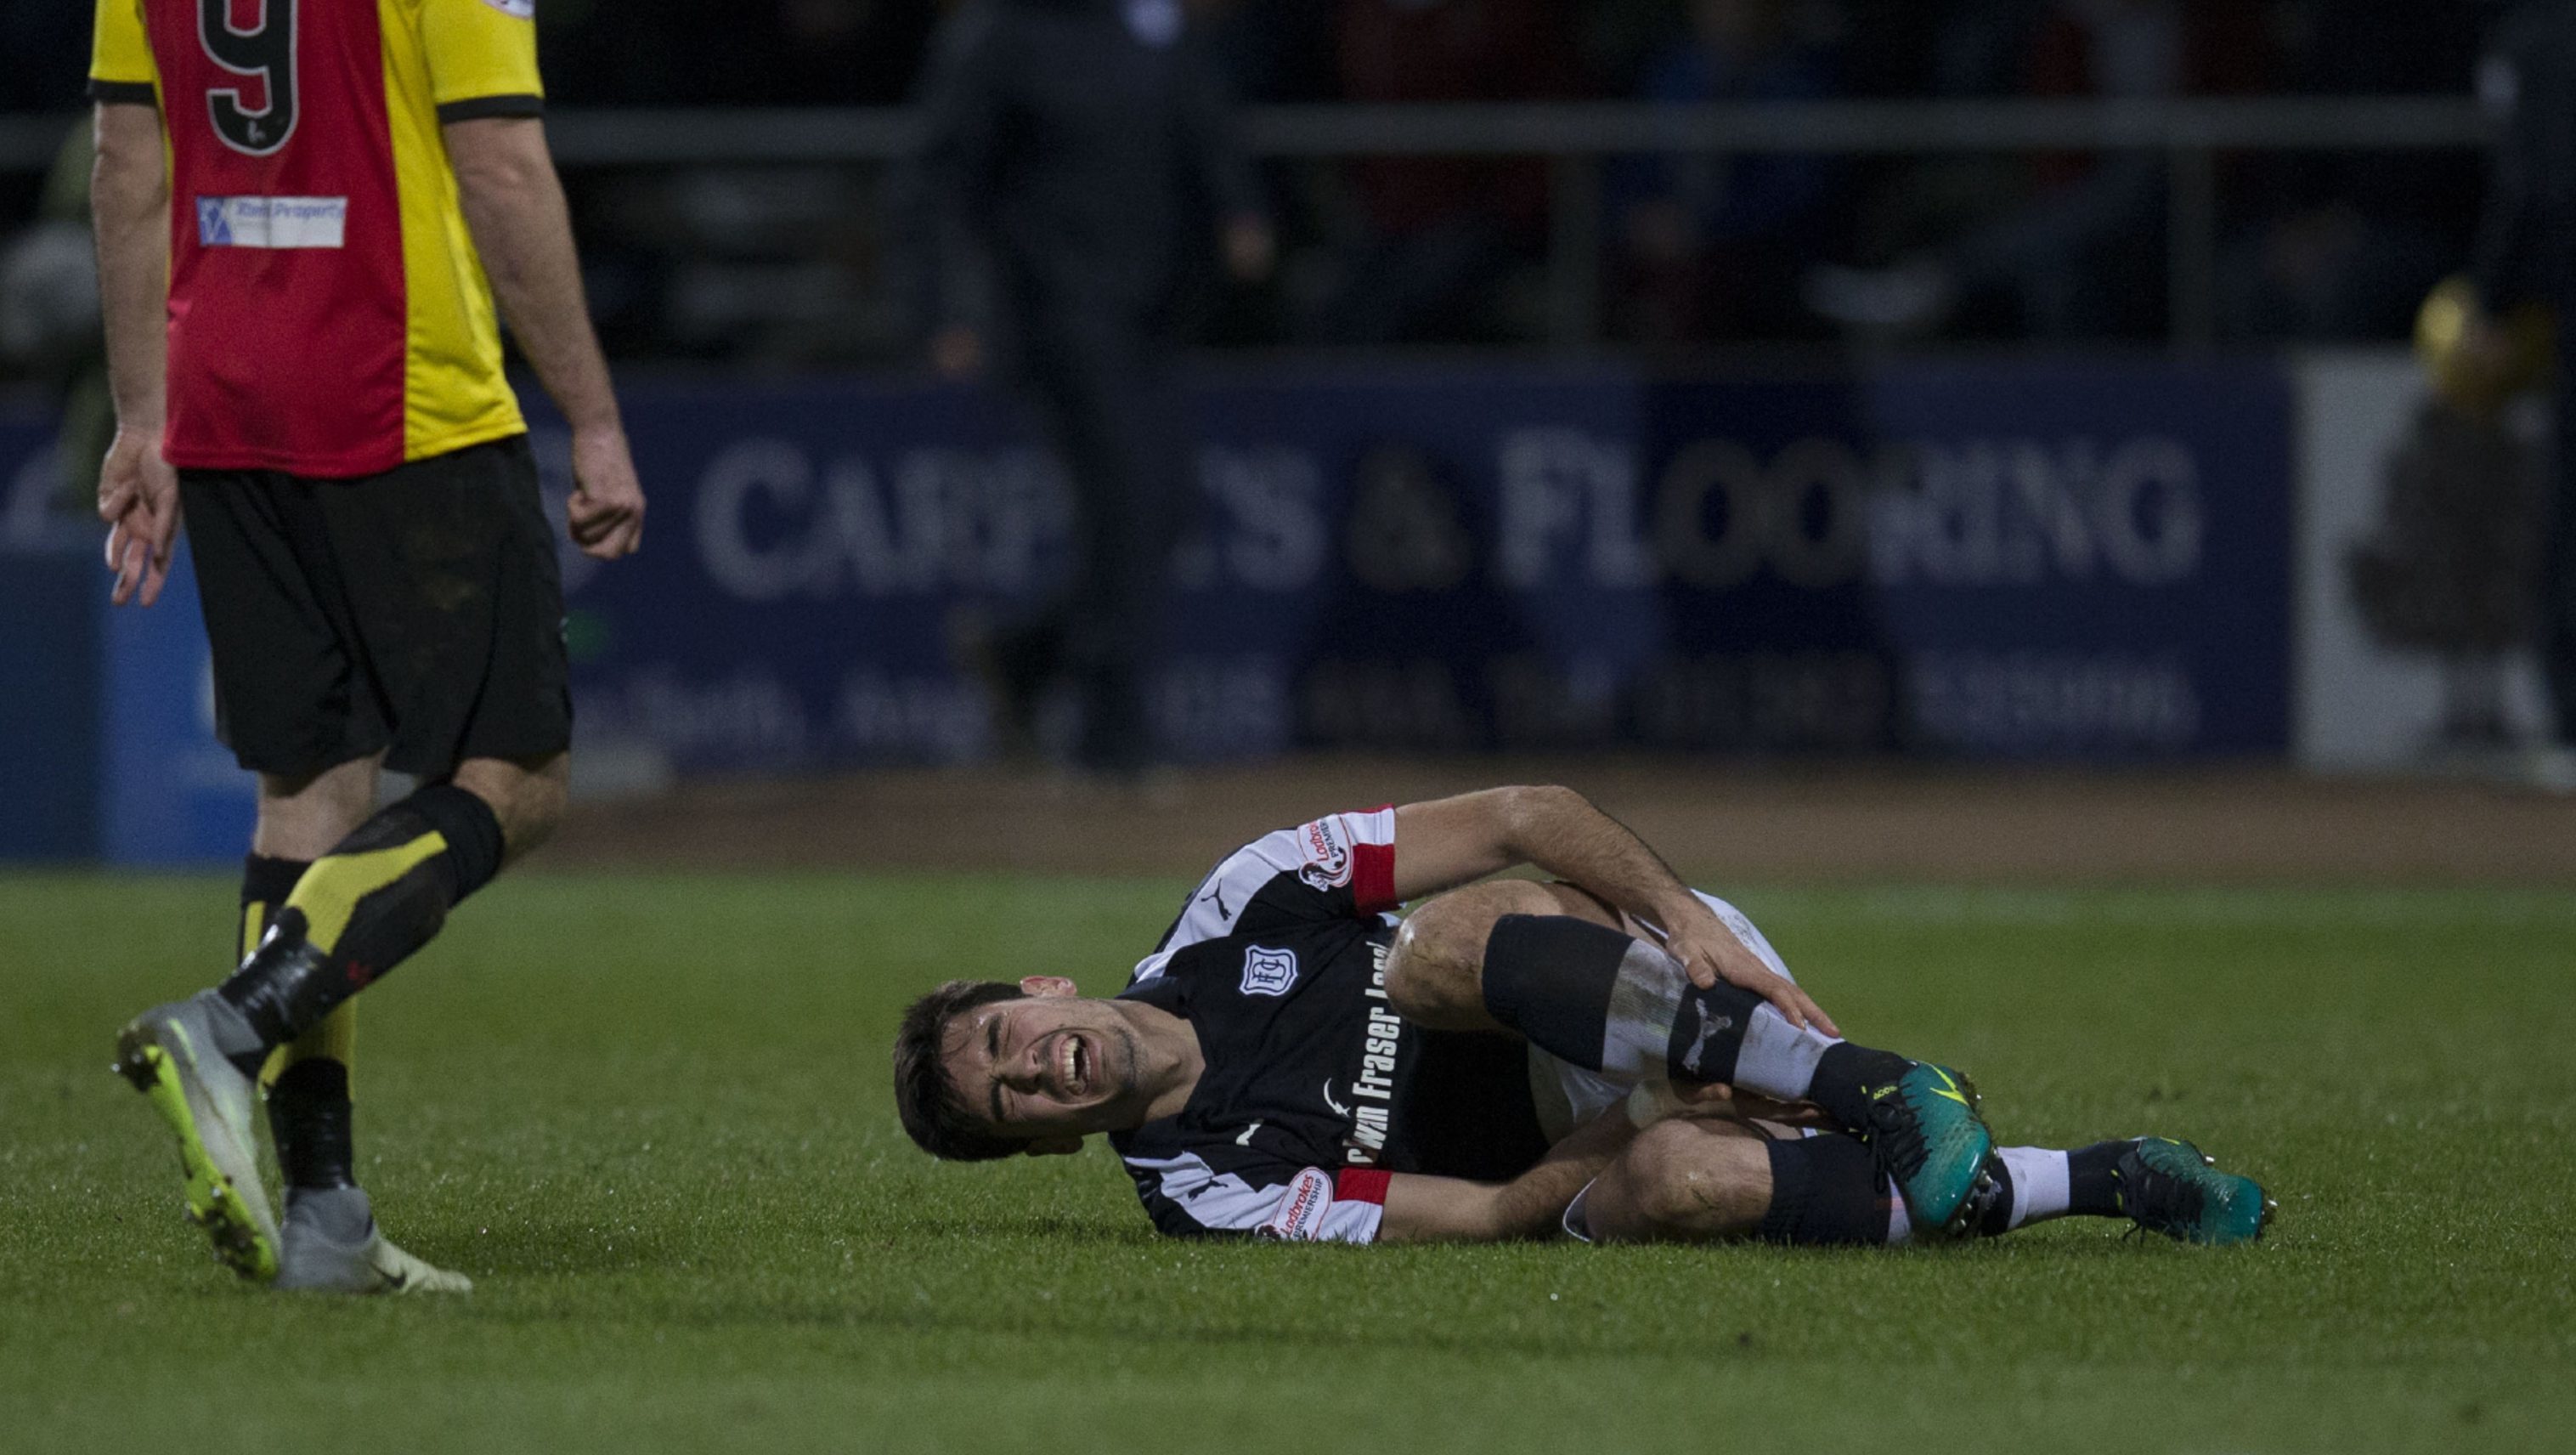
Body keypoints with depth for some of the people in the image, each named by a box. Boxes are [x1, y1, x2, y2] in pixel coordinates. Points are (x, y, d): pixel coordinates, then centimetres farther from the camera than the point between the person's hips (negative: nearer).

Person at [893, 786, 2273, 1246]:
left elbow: (1521, 817, -4)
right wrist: (1672, 1120, -21)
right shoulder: (1207, 1191, -8)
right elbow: (1490, 1214, -14)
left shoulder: (1239, 906, -3)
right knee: (1664, 1184, -39)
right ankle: (2084, 1182, -26)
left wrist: (1681, 911, -19)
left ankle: (1861, 1083, -33)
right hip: (1577, 1147, 0)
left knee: (1442, 940, -31)